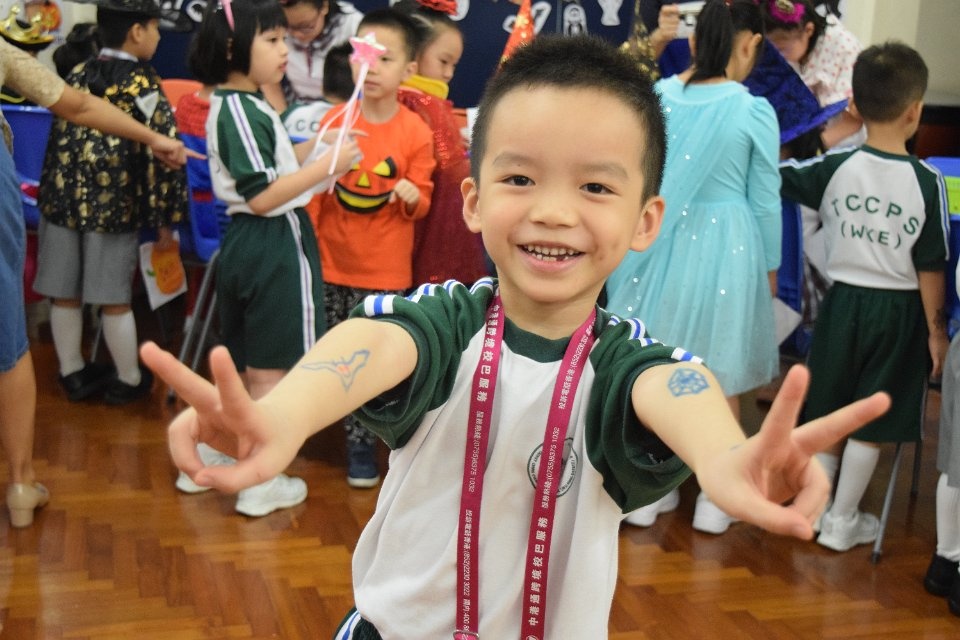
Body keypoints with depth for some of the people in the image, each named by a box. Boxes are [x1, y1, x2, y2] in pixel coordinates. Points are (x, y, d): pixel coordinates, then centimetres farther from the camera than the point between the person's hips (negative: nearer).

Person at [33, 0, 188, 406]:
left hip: (62, 197, 5)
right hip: (113, 206, -5)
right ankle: (129, 380, 19)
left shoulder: (76, 77, 8)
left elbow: (59, 140, 12)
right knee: (115, 298, 5)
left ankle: (72, 373, 27)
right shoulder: (145, 86, -7)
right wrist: (165, 218, -7)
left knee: (65, 294, 12)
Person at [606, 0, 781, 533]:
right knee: (722, 377, 11)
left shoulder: (656, 98, -4)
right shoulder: (755, 112, -12)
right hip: (726, 247, -3)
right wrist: (770, 267, 8)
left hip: (660, 243, 3)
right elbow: (764, 201, -5)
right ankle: (713, 499, 21)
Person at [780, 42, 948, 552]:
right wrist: (936, 330, -1)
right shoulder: (926, 182, -15)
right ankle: (842, 522, 19)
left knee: (827, 412, 16)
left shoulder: (834, 168, -10)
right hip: (898, 310, -2)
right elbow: (930, 267, -10)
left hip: (843, 300, 2)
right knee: (870, 423, 9)